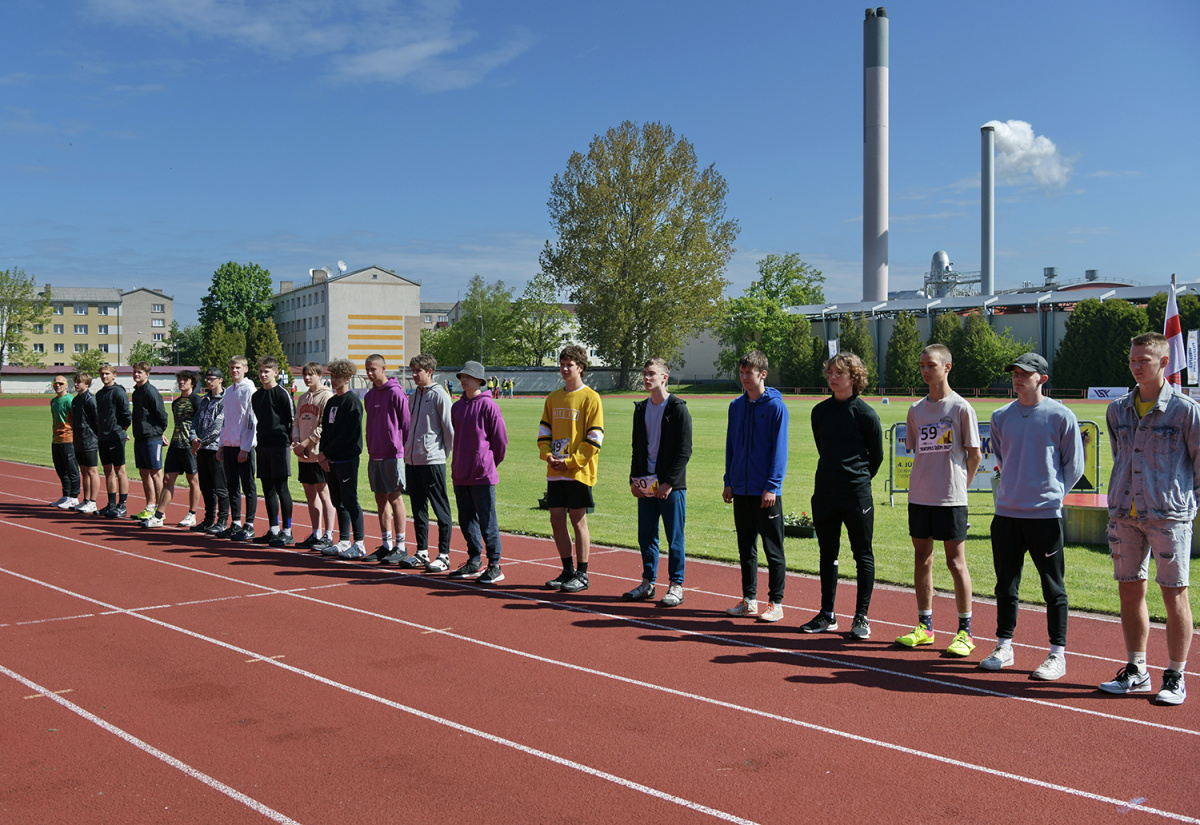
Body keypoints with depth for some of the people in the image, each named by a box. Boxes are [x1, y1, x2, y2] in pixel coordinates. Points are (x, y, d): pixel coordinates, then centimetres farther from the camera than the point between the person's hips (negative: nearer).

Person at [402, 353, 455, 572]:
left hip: (432, 461, -8)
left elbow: (449, 428, -7)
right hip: (412, 461, 8)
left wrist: (445, 453, -3)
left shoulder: (440, 395, -7)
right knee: (418, 509, 13)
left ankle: (444, 555, -1)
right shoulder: (413, 396, 15)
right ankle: (421, 551, 21)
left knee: (441, 509, -3)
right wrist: (408, 450, 13)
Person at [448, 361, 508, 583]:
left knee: (487, 521, -3)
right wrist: (458, 464, 15)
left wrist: (490, 463, 3)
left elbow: (501, 439, -6)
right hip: (460, 474, 7)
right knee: (466, 521, 12)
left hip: (483, 475, -7)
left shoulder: (488, 405, -9)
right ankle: (474, 562, 23)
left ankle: (495, 566, 4)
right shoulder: (457, 407, 12)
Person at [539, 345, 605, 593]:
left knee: (578, 521, -1)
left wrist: (570, 461, -15)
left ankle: (582, 575, 8)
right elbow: (544, 432, 15)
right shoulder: (553, 398, 12)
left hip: (579, 471, -6)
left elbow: (594, 439, -10)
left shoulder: (590, 398, -5)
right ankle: (567, 571, 20)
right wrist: (548, 455, -4)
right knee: (557, 520, 7)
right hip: (555, 472, 6)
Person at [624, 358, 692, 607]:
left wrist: (668, 483, -15)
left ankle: (676, 587, 8)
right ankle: (648, 583, 20)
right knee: (646, 535, 10)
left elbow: (684, 451, -10)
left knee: (674, 537, 0)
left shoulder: (678, 409, -7)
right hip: (646, 484, 6)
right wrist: (634, 480, 9)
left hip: (671, 486, -6)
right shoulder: (641, 409, 13)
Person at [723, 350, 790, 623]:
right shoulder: (736, 406, 10)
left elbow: (779, 449, -10)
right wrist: (728, 482, 10)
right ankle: (749, 600, 20)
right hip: (741, 489, 6)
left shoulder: (775, 406, -7)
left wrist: (772, 486, -15)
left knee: (773, 549, 2)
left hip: (766, 491, -6)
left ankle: (776, 603, 9)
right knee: (746, 548, 12)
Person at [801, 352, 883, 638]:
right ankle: (827, 615, 20)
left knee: (863, 555, 2)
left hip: (857, 495, -5)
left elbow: (877, 456, 2)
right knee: (828, 554, 11)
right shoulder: (820, 411, 8)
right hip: (824, 494, 5)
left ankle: (862, 617, 9)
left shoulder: (866, 414, -7)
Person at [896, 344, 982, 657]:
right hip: (919, 496, 5)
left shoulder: (961, 408, -5)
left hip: (951, 499, -5)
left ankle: (965, 632, 8)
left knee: (956, 562, -1)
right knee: (922, 558, 10)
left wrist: (959, 485, 3)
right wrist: (926, 481, 9)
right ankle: (925, 626, 21)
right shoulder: (916, 409, 10)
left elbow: (975, 455, -1)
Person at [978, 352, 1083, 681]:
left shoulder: (1061, 416, -4)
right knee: (1005, 584, 10)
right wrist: (1014, 490, 13)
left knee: (1053, 587, 3)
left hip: (1045, 514, -4)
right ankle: (1004, 646, 21)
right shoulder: (1001, 417, 9)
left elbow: (1074, 466, 2)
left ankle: (1058, 654, 11)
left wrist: (1052, 493, 2)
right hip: (1006, 512, 4)